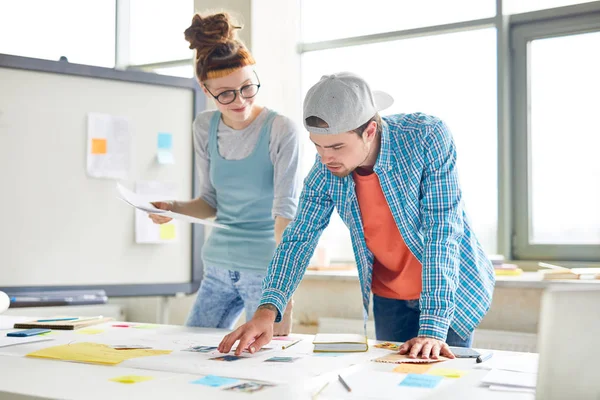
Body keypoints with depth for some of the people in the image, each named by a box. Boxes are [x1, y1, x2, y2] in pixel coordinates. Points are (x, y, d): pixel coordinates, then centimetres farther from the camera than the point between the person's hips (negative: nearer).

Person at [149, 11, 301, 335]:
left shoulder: (281, 131, -15)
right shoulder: (205, 127, 2)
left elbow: (286, 213, -21)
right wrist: (175, 208, -7)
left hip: (266, 270, -5)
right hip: (218, 267, 6)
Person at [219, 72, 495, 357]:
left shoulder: (427, 138, -26)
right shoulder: (326, 169, -14)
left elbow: (442, 232, -29)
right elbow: (299, 238, -10)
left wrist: (433, 327, -35)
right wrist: (267, 310, -25)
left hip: (449, 290, -3)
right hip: (388, 299, 3)